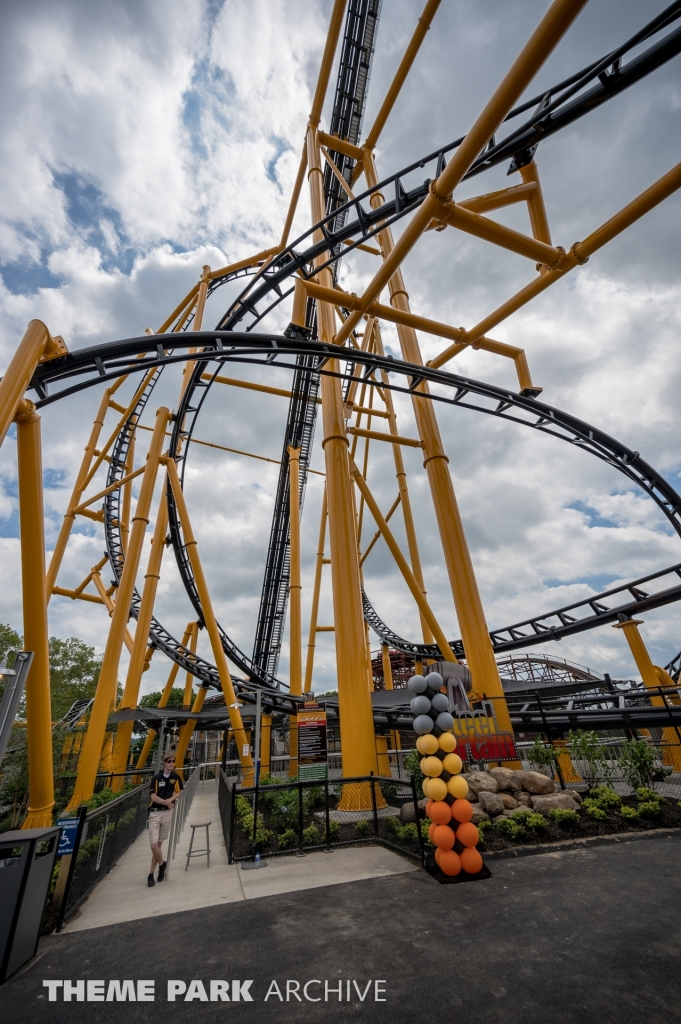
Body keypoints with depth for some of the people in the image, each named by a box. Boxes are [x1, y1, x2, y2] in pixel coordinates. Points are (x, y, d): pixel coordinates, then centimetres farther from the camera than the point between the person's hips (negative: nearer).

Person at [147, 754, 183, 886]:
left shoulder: (176, 777, -1)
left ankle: (151, 874, 26)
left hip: (168, 812, 2)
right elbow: (153, 796, -11)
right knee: (154, 845, -7)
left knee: (159, 844, 9)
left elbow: (178, 792, 8)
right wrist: (165, 802, -22)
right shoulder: (157, 777, -10)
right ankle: (162, 864, 21)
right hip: (155, 812, -2)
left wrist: (171, 799, -11)